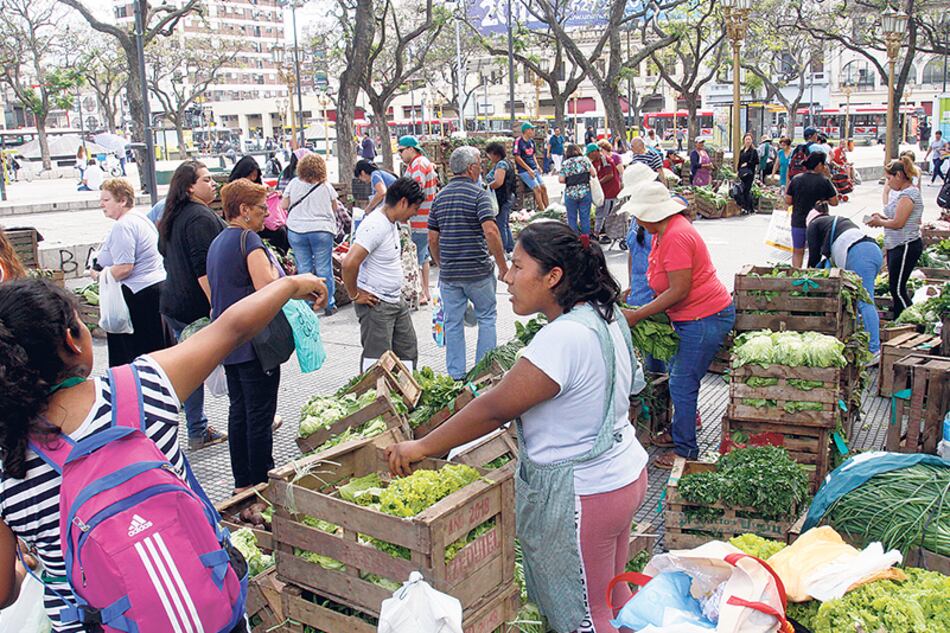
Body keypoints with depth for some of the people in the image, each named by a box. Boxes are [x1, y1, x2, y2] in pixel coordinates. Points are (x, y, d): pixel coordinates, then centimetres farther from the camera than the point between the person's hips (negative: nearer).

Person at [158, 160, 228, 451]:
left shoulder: (172, 217, 13)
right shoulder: (201, 217, -18)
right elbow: (204, 269, -25)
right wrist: (217, 306, -25)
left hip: (174, 304, 9)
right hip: (198, 306, -9)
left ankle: (198, 432, 19)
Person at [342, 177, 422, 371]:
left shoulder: (391, 223, 9)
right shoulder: (375, 226, -22)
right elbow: (349, 263, -30)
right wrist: (354, 295, -18)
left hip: (397, 301, 10)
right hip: (375, 304, -10)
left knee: (408, 352, 16)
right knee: (376, 361, -2)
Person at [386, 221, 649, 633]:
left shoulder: (563, 338, -28)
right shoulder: (605, 316, 2)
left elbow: (495, 410, -26)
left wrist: (421, 448, -15)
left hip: (581, 494, -9)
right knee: (612, 596, 25)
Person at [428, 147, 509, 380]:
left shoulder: (440, 196, 8)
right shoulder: (478, 194, -9)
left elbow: (433, 239, 9)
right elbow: (490, 231, -20)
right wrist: (503, 266, -13)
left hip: (448, 273, 5)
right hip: (478, 271, -4)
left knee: (453, 323, 10)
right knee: (486, 318, 11)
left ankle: (456, 375, 15)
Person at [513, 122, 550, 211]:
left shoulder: (531, 141, 13)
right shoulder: (518, 141, -10)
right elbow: (517, 158, -14)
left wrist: (537, 166, 8)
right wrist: (529, 170, -16)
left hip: (534, 170, 7)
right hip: (524, 171, -7)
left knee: (543, 187, -2)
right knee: (537, 188, -18)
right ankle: (542, 211, -14)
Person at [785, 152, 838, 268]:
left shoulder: (796, 179, -5)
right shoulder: (824, 181, -12)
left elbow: (788, 201, -2)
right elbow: (834, 202, -8)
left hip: (798, 222, 2)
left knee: (797, 252, 15)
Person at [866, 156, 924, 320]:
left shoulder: (909, 194, -18)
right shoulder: (903, 193, 13)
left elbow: (898, 223, -22)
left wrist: (879, 222, -6)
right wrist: (883, 218, 8)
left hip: (906, 247, -10)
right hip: (897, 245, 10)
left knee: (897, 288, -5)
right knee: (895, 287, 15)